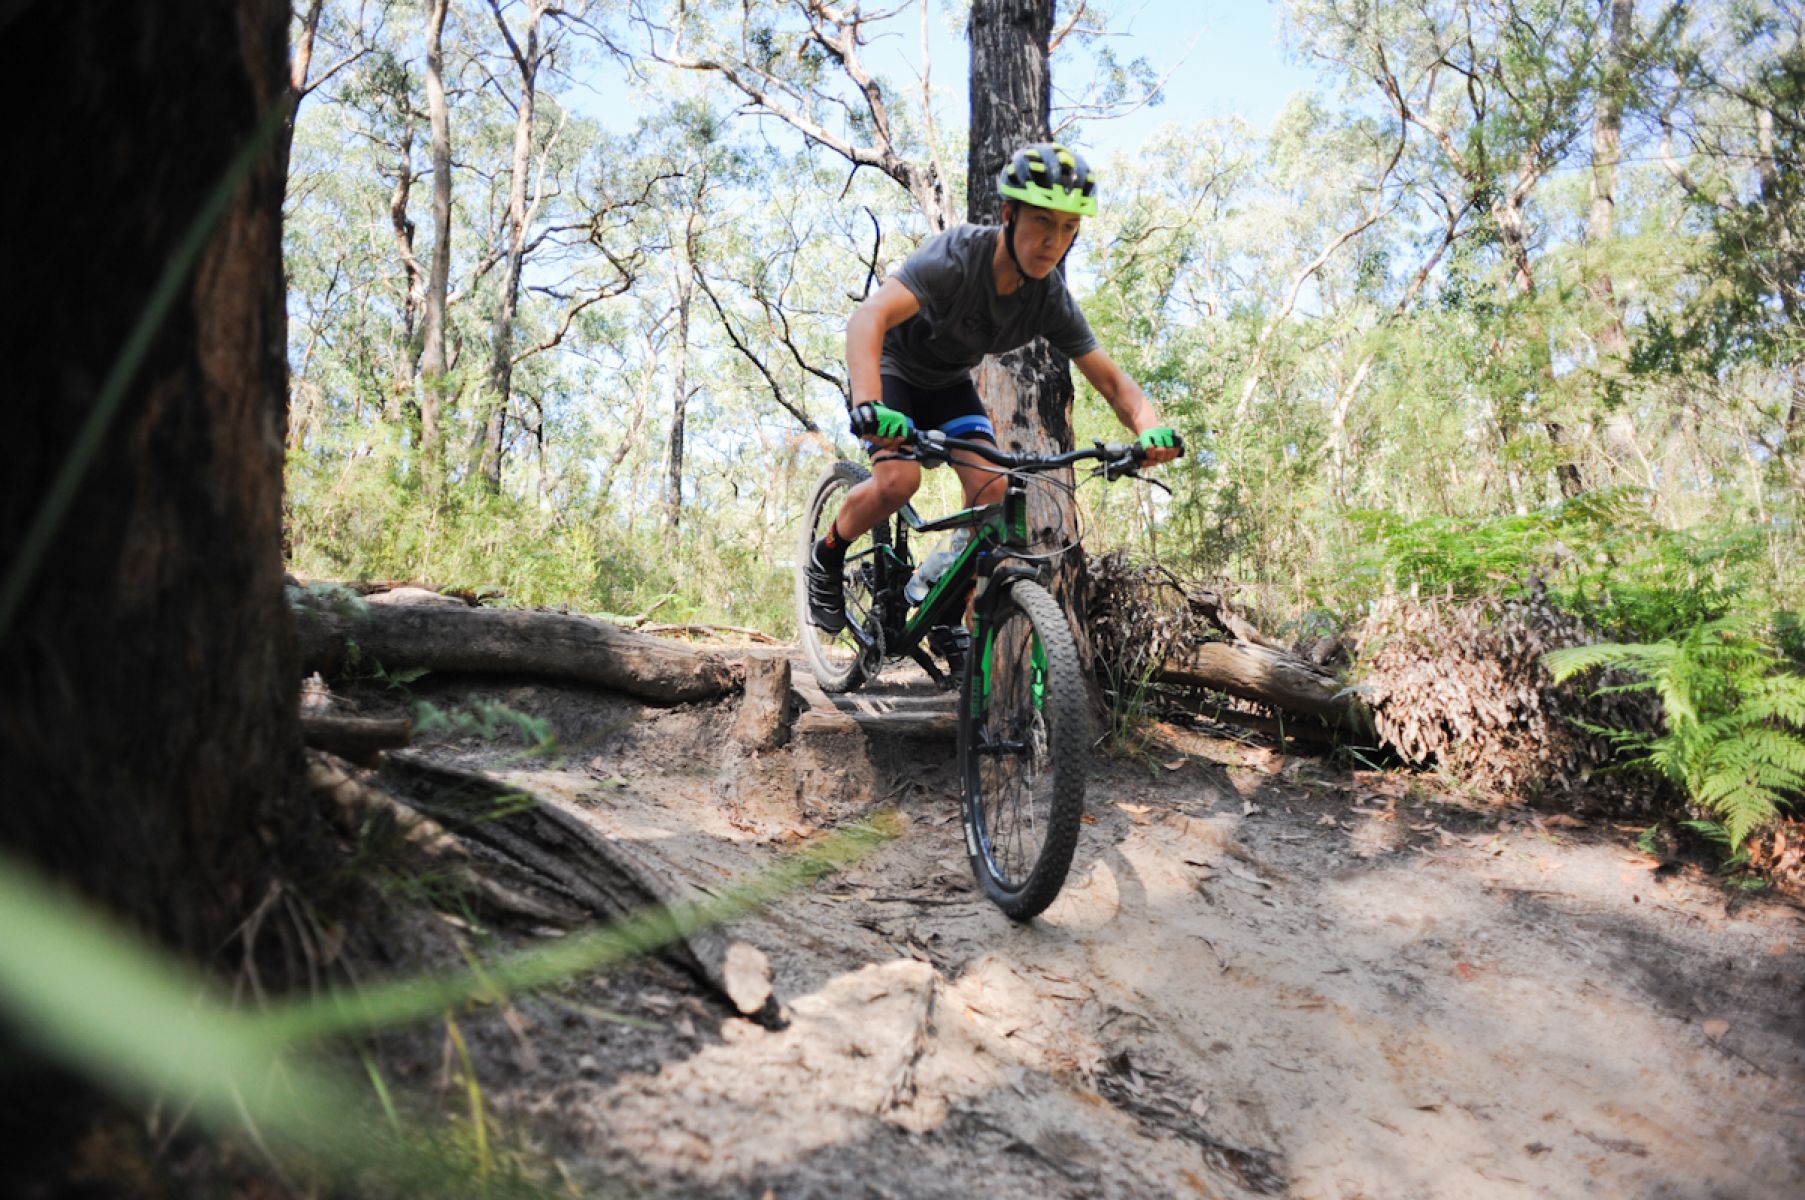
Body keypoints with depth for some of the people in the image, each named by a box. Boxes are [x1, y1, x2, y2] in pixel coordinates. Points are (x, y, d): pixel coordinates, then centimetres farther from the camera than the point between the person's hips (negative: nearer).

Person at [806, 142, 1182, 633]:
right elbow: (868, 318, -48)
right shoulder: (956, 255, -35)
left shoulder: (1052, 300, -18)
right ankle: (826, 557, 2)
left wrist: (1150, 429, -38)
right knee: (900, 478, -27)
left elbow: (1112, 380, -15)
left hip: (949, 383, 5)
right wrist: (869, 406, -66)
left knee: (991, 487, -17)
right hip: (893, 367, -5)